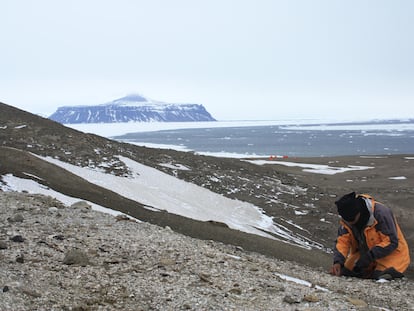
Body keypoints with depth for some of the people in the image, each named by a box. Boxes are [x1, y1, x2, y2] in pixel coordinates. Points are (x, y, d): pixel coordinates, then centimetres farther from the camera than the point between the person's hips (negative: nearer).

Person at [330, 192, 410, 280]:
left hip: (389, 255, -6)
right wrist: (338, 261, -30)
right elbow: (342, 242, -12)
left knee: (382, 278, -28)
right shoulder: (346, 220, -11)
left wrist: (370, 256, -33)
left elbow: (391, 242, -26)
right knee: (344, 272, -5)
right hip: (363, 254, 6)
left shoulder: (380, 213, -28)